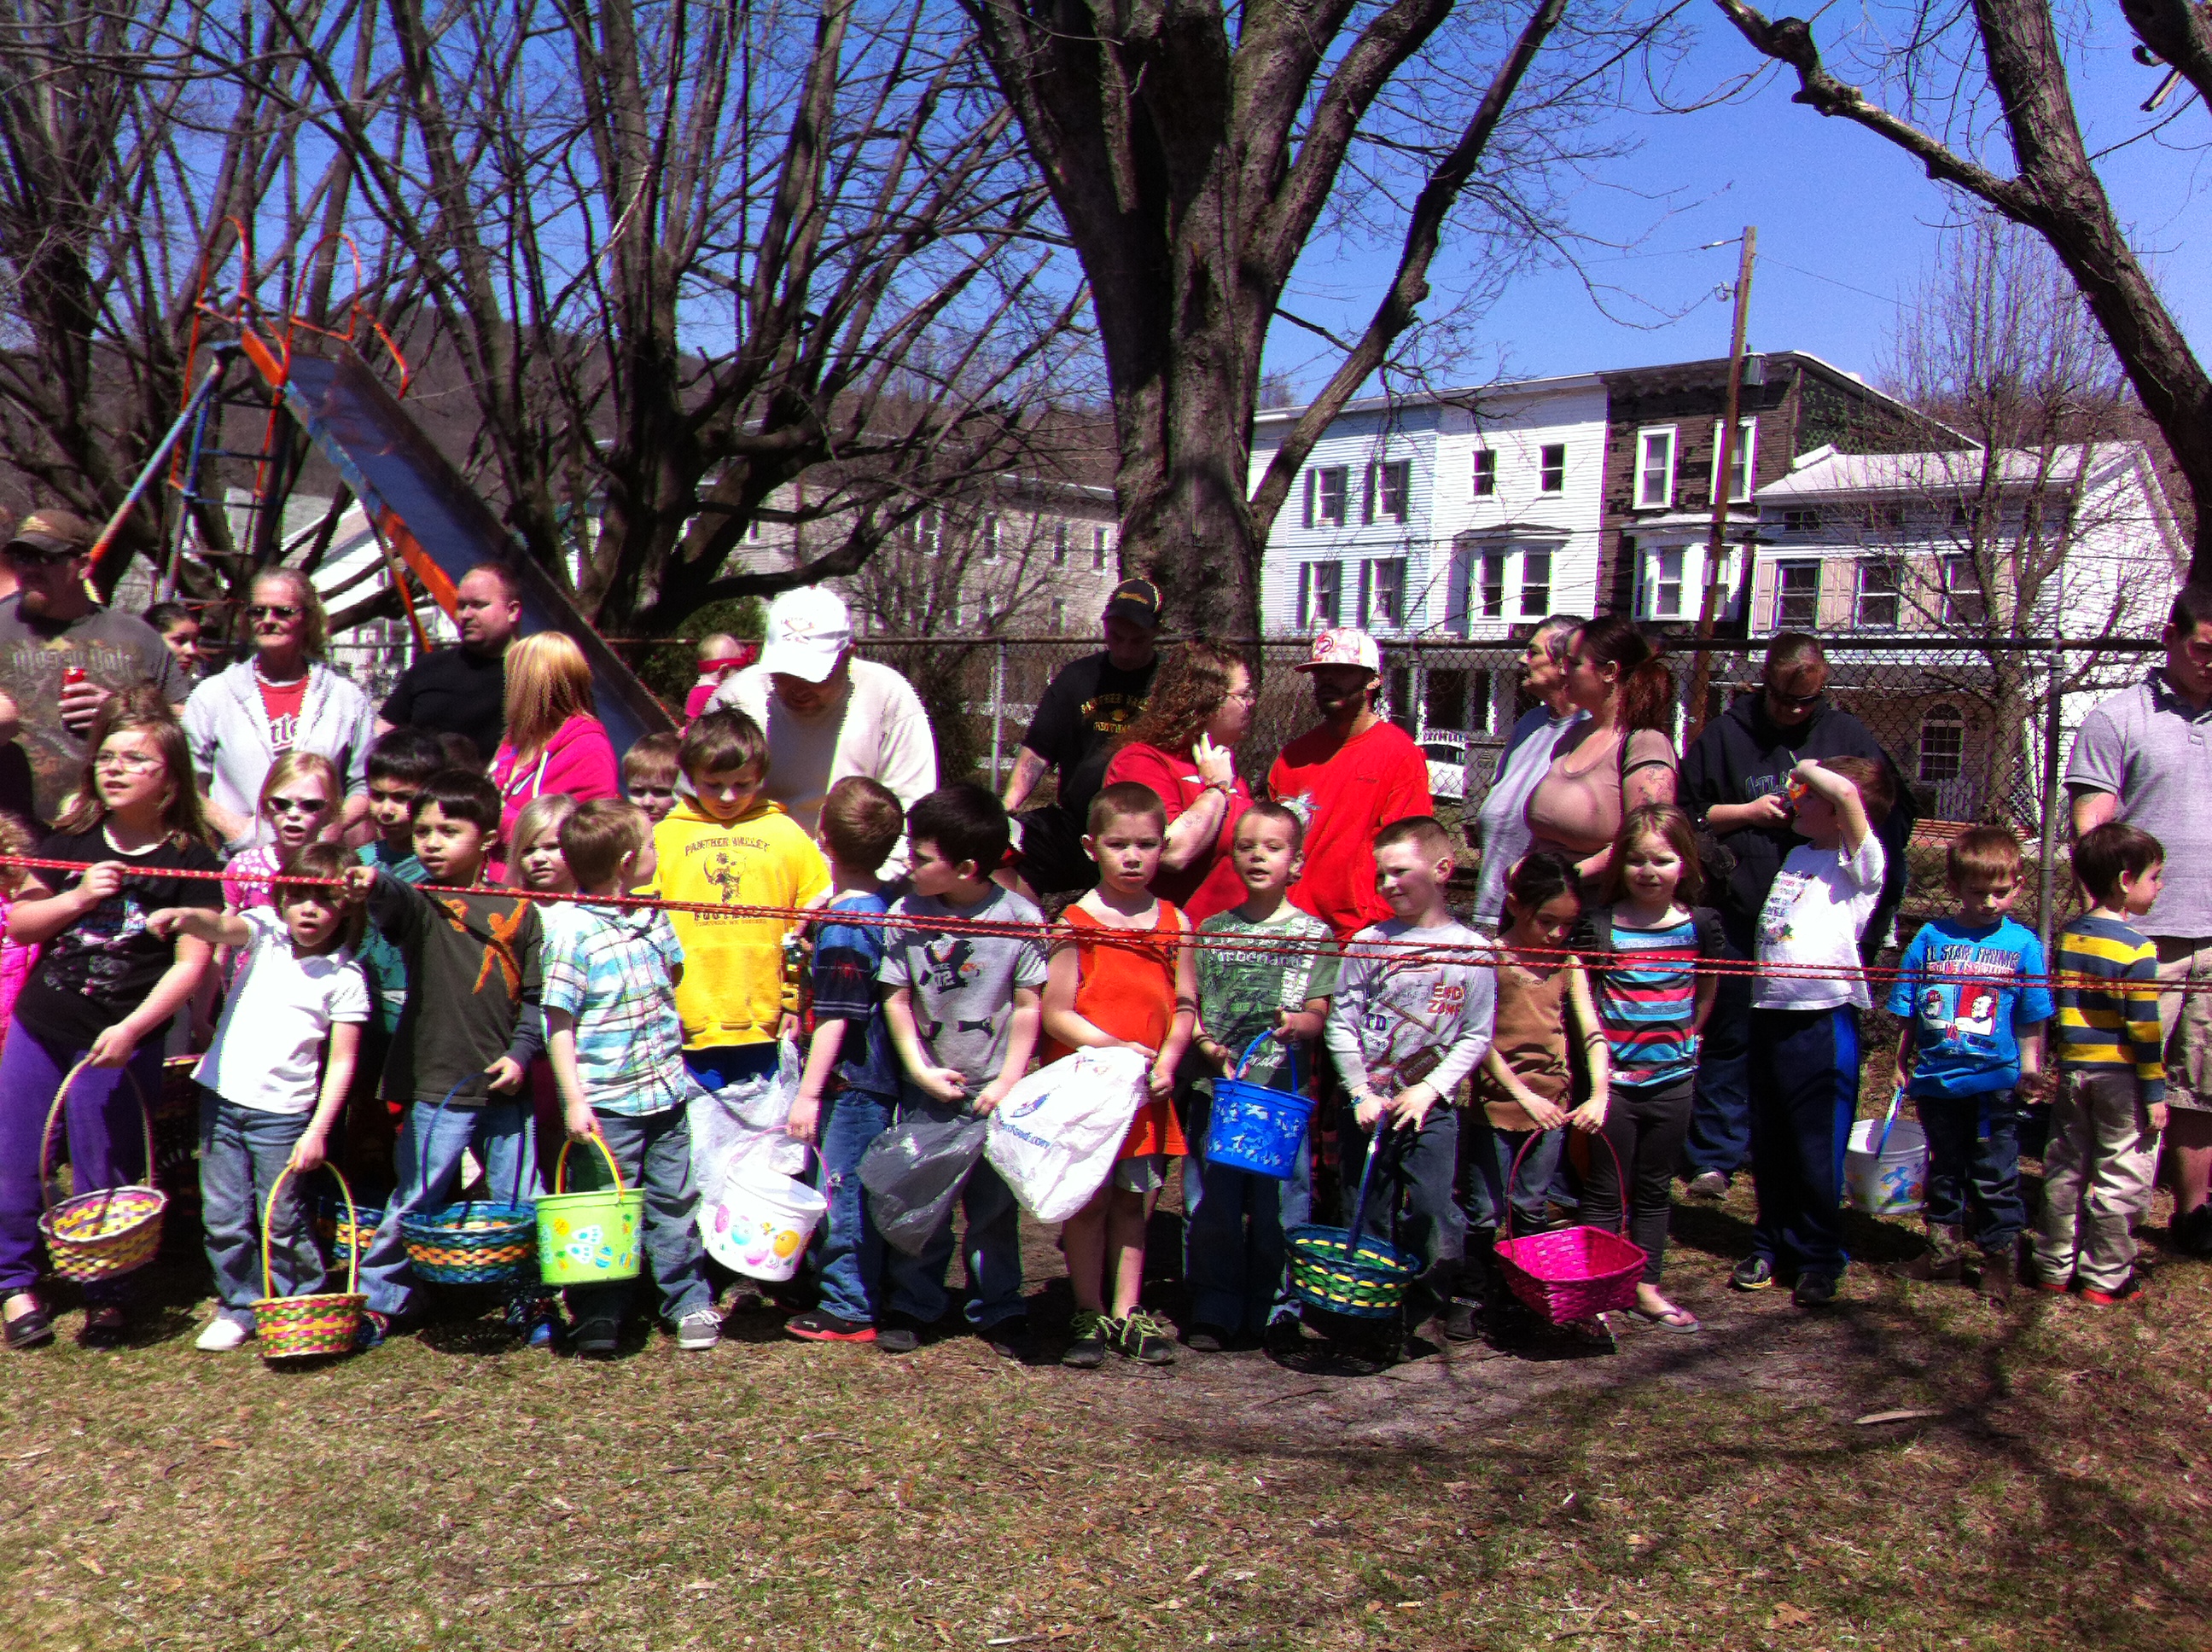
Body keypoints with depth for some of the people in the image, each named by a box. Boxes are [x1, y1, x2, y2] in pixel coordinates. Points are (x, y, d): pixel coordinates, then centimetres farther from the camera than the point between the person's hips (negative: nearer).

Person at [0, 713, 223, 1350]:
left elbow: (191, 963, -11)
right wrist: (78, 899, -12)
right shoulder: (72, 840, 4)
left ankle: (108, 1297, 20)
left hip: (119, 1042, -4)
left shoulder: (189, 860, -8)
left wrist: (130, 1030, -19)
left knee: (103, 1177, 3)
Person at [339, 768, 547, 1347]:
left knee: (522, 1203, 11)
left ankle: (533, 1300, 26)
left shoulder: (518, 912, 6)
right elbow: (399, 900, -28)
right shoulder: (419, 905, -2)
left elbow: (537, 997, 8)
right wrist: (374, 884, -50)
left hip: (505, 1088, 2)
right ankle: (376, 1300, 19)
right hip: (439, 1089, -2)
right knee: (415, 1203, 3)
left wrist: (521, 1054, -5)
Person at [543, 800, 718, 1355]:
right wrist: (574, 1099, -17)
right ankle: (599, 1314, 20)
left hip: (666, 1091, 6)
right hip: (606, 1101, -6)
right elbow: (558, 1023, -14)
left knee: (675, 1200, 13)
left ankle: (690, 1301, 24)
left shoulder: (654, 916, 5)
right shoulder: (571, 932, -15)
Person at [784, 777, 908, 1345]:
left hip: (850, 1083, -9)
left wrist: (808, 1093, -19)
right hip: (879, 1076, 9)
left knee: (841, 1190, 1)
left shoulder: (842, 927, -21)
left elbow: (834, 1020, -21)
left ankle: (848, 1311, 9)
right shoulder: (886, 906, 4)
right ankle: (863, 1293, 30)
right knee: (857, 1189, 18)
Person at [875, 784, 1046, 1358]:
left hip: (993, 1089, -1)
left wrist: (1009, 1080, -8)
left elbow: (1028, 1006, -5)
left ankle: (1000, 1309, 22)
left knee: (995, 1204, 8)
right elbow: (897, 999, 0)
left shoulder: (1020, 918, -10)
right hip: (926, 1088, 1)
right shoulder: (906, 916, -6)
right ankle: (911, 1305, 22)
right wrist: (921, 1070, -6)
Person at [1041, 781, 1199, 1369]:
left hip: (1147, 1092, 4)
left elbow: (1185, 1006, 4)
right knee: (1088, 1202, 4)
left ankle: (1127, 1313, 21)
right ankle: (1089, 1315, 16)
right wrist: (1115, 1046, -18)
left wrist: (1166, 1062, -11)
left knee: (1134, 1203, 11)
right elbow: (1055, 1014, -10)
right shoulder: (1076, 923, -7)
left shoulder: (1174, 923, 4)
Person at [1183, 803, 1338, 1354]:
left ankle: (1277, 1308, 15)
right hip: (1215, 1087, 2)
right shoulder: (1212, 930, 10)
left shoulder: (1315, 935, 5)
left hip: (1283, 1090, -1)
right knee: (1210, 1206, 4)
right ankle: (1214, 1311, 15)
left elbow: (1319, 1014, -1)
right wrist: (1210, 1049, -9)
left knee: (1280, 1204, 1)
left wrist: (1299, 1024, -23)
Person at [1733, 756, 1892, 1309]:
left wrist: (1806, 769, -11)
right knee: (1768, 1145, 14)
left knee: (1817, 1150, 1)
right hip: (1770, 1014, 7)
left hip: (1822, 1020, -7)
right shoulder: (1798, 854, 16)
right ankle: (1772, 1245, 27)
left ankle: (1819, 1259, 15)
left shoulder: (1861, 860, -7)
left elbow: (1848, 794, -25)